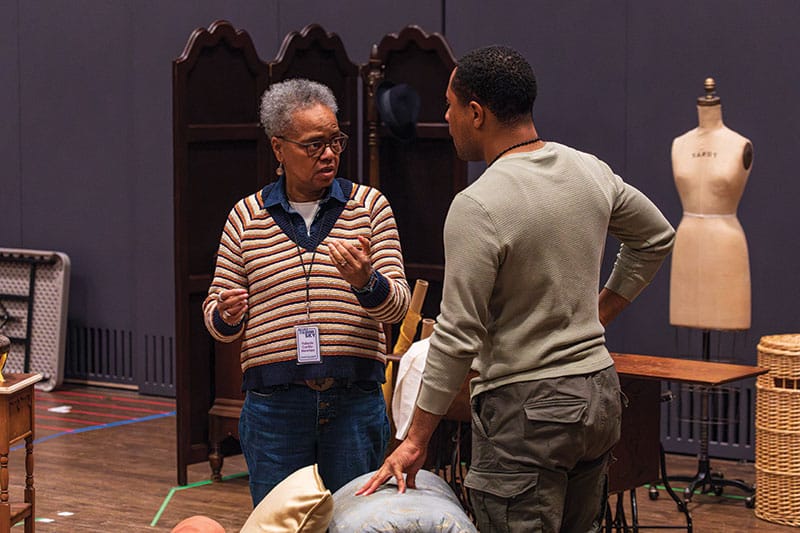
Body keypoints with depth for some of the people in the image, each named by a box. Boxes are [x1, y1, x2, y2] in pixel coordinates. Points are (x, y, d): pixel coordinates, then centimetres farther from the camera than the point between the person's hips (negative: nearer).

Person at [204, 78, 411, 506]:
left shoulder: (369, 206, 5)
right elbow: (217, 318, 9)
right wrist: (226, 315, -14)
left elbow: (397, 305, -2)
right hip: (273, 404, 0)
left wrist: (365, 281, -23)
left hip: (354, 402, 0)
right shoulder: (246, 217, 7)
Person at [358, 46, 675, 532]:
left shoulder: (478, 206, -19)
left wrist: (416, 441, -12)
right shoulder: (591, 172, 5)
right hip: (600, 393, 8)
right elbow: (656, 239, 22)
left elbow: (458, 337, -19)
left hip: (526, 408, -8)